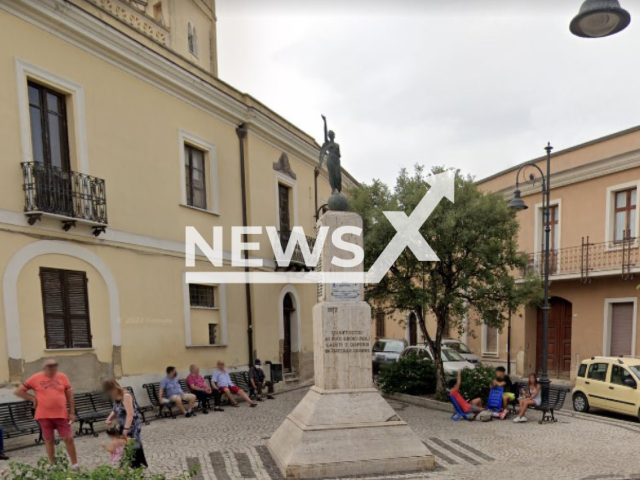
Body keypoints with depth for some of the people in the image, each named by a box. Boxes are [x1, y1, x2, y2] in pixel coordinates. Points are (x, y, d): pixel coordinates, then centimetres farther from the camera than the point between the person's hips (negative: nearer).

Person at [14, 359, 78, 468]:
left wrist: (72, 412, 1)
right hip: (44, 416, 0)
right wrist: (33, 398, -6)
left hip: (61, 415, 0)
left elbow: (69, 395, 4)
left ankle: (75, 465, 12)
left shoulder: (63, 377, 0)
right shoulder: (36, 378, -4)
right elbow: (18, 391, 4)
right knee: (49, 440, 10)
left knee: (68, 439, 1)